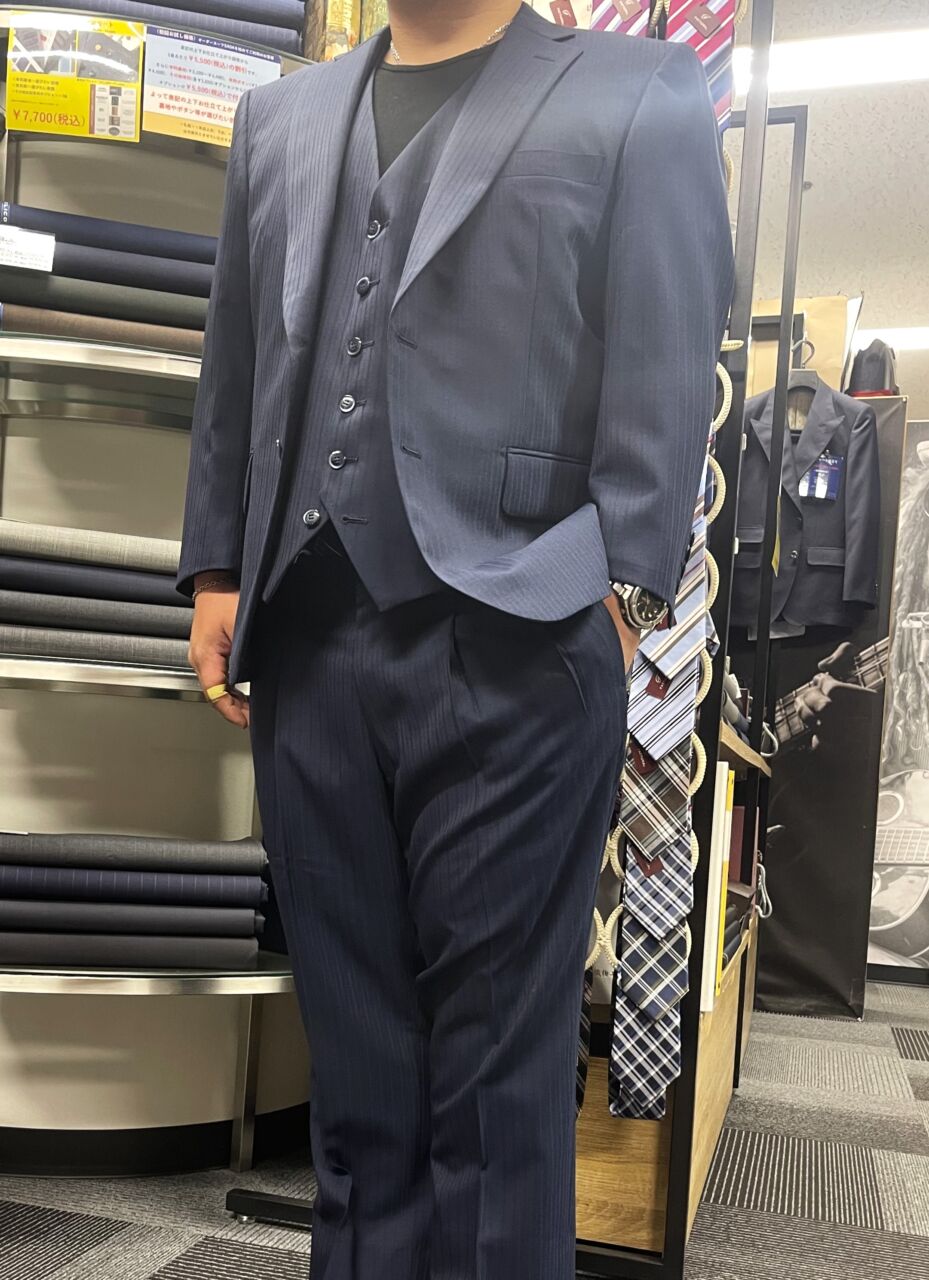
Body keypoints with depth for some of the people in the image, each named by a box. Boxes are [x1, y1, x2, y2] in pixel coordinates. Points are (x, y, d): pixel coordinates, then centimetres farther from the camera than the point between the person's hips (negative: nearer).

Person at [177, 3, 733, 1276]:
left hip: (510, 646, -4)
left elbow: (667, 370, -2)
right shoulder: (280, 115, 22)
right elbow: (234, 365, 19)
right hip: (309, 643, 5)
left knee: (494, 1057, 4)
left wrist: (623, 590, -9)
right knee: (354, 1038, 12)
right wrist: (218, 569, 13)